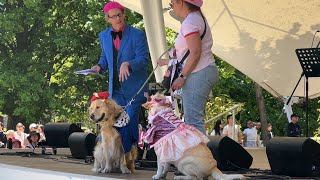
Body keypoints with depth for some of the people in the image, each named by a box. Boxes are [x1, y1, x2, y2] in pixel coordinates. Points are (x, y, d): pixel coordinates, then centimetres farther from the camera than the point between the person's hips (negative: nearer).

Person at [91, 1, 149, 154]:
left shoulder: (138, 35, -7)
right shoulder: (104, 36, 9)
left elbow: (143, 59, -12)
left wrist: (128, 64, -31)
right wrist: (100, 66, -1)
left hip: (134, 88, -5)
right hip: (116, 89, 5)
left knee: (131, 122, -7)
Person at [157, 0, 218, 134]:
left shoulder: (190, 22, -11)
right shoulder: (196, 18, 21)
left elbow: (195, 53, -20)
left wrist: (182, 76, -18)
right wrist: (169, 62, 28)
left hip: (198, 73, -11)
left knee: (193, 119, -13)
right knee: (196, 118, 10)